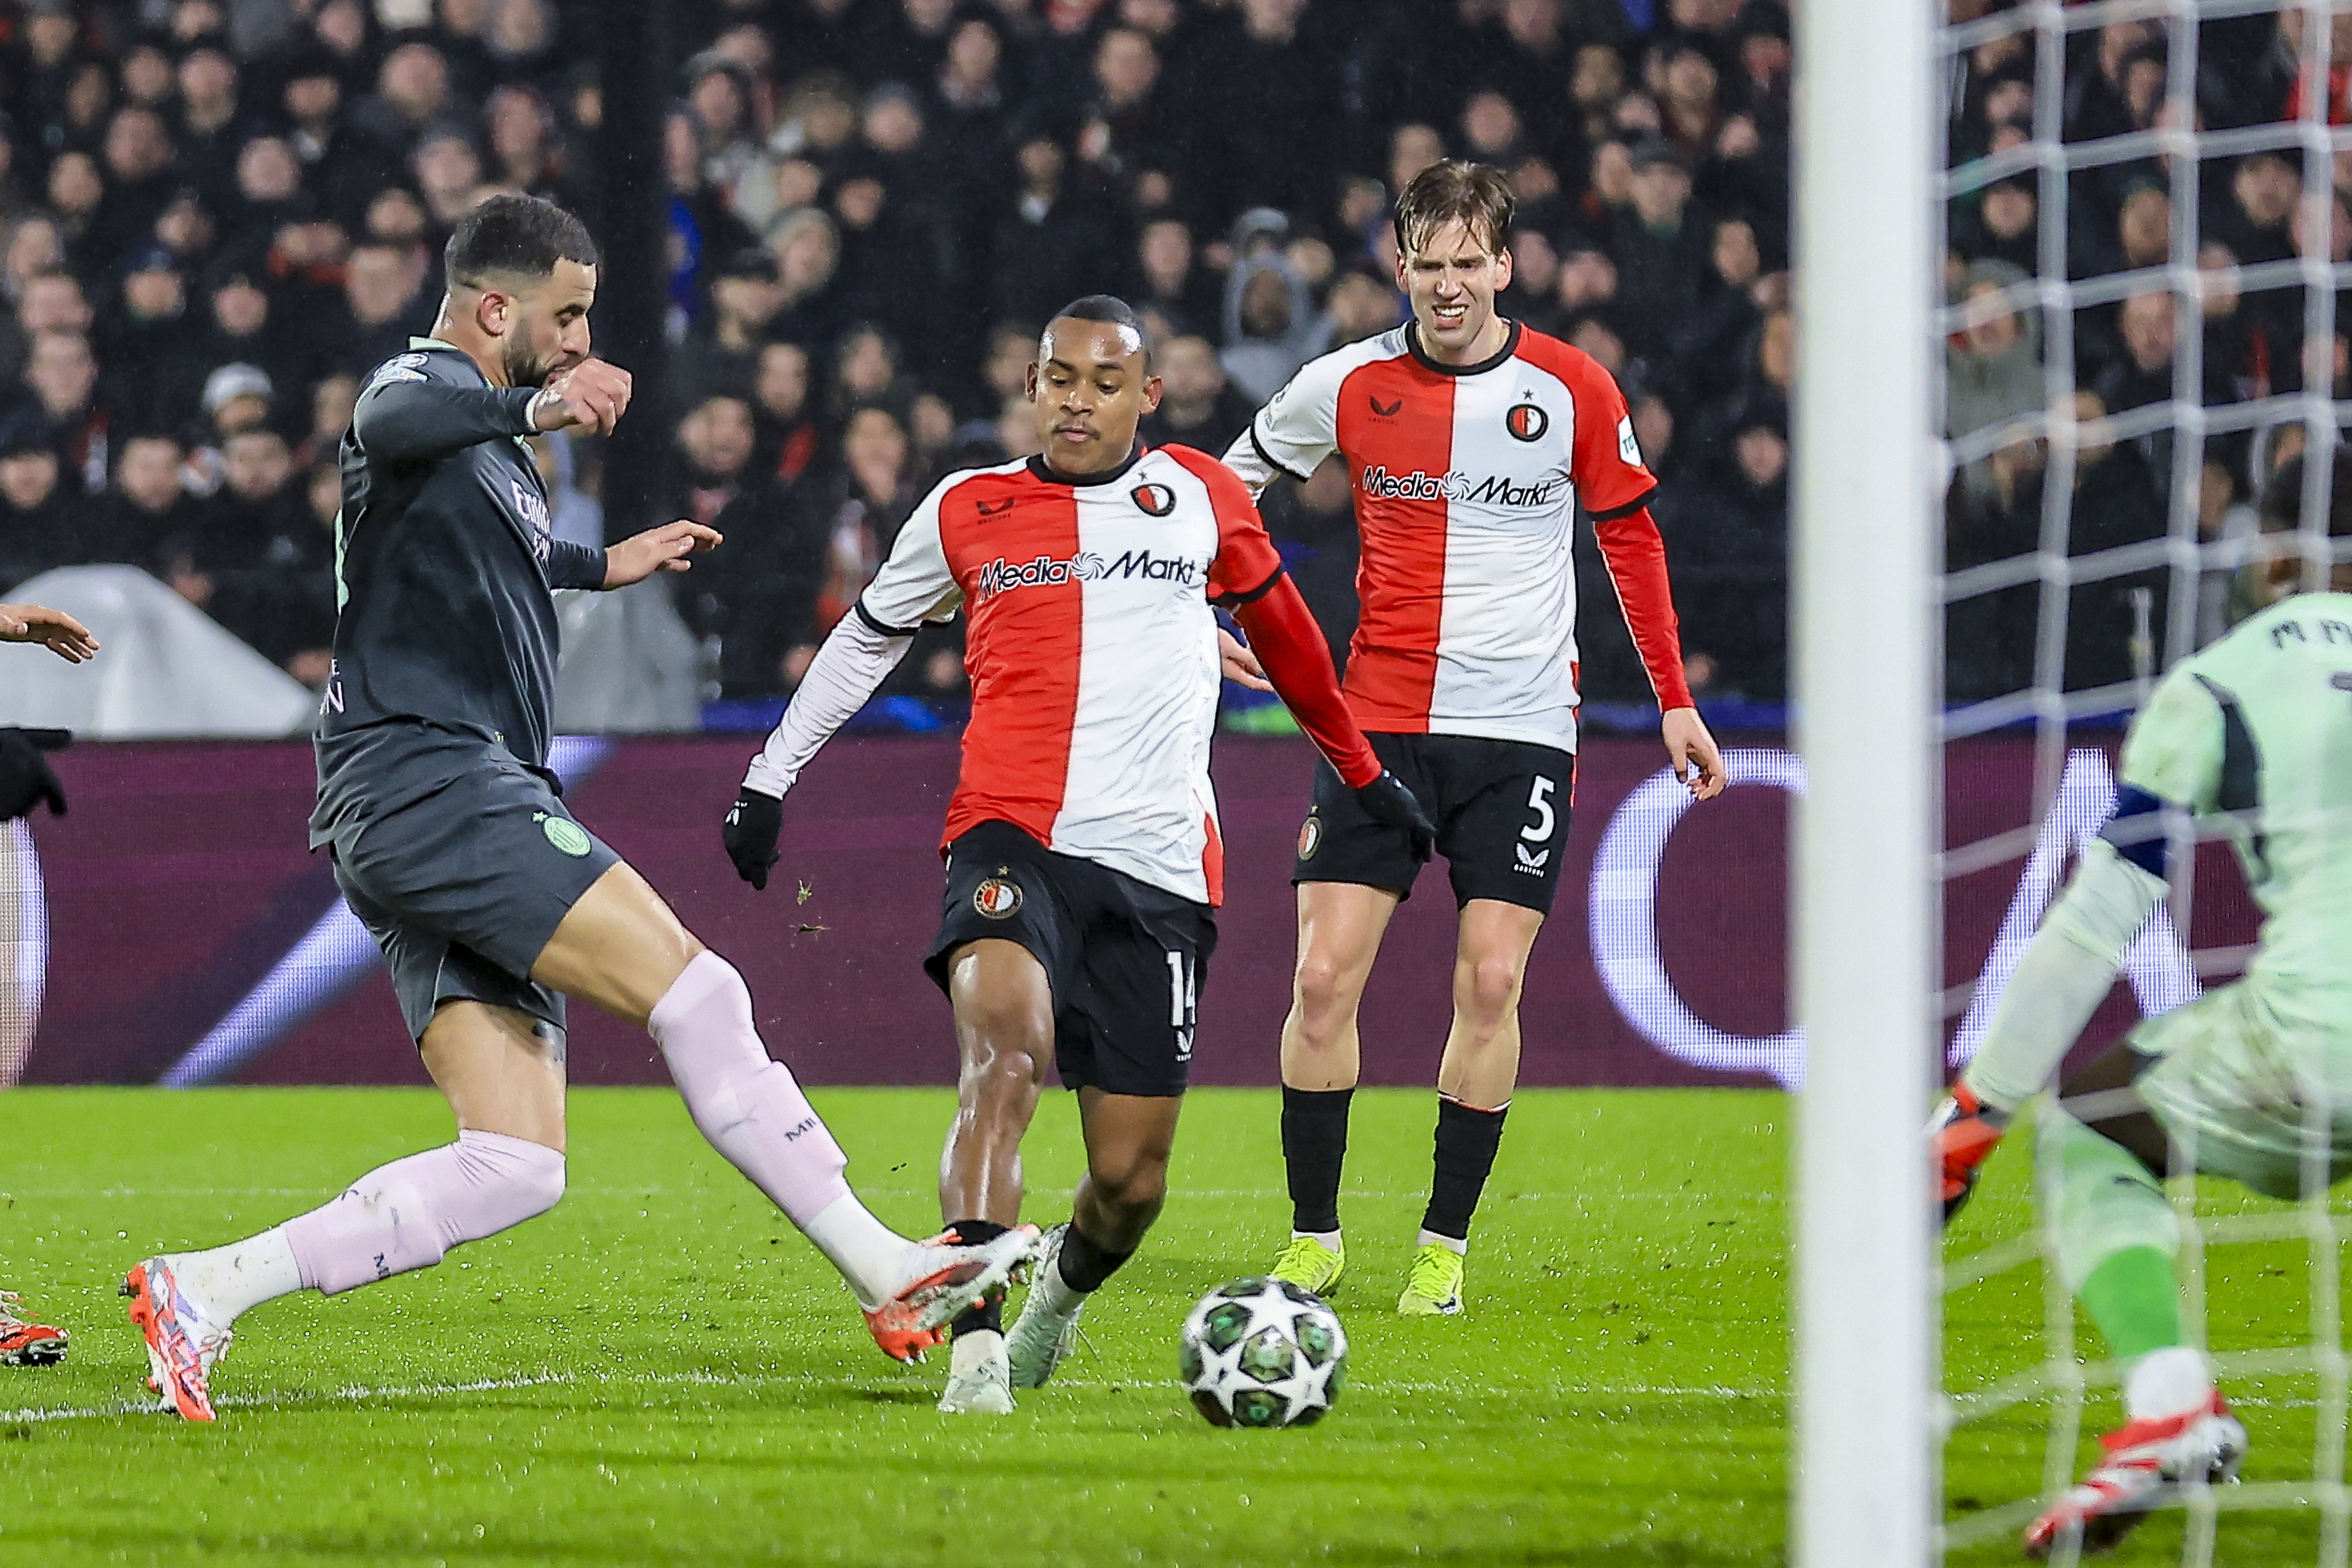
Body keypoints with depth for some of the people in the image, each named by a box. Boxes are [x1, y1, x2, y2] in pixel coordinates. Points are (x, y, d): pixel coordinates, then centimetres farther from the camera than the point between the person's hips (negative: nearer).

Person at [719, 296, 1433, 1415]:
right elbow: (867, 637, 26)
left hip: (1159, 870, 2)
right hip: (1015, 840, -2)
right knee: (1004, 1047, -33)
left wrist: (1361, 772, 37)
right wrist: (769, 777, 26)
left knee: (1130, 1177, 1)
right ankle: (977, 1344, -40)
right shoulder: (966, 513, 10)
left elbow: (1281, 625, 28)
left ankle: (1066, 1282, 38)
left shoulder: (1202, 498, 11)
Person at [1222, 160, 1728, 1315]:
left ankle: (1446, 1243, 6)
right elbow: (1234, 482, 15)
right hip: (1380, 719, 1)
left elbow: (1632, 538, 10)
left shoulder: (1573, 392, -3)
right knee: (1324, 976, -7)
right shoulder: (1348, 387, -1)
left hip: (1522, 730, -1)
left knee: (1489, 983, -6)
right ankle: (1313, 1239, 6)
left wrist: (1674, 700, 9)